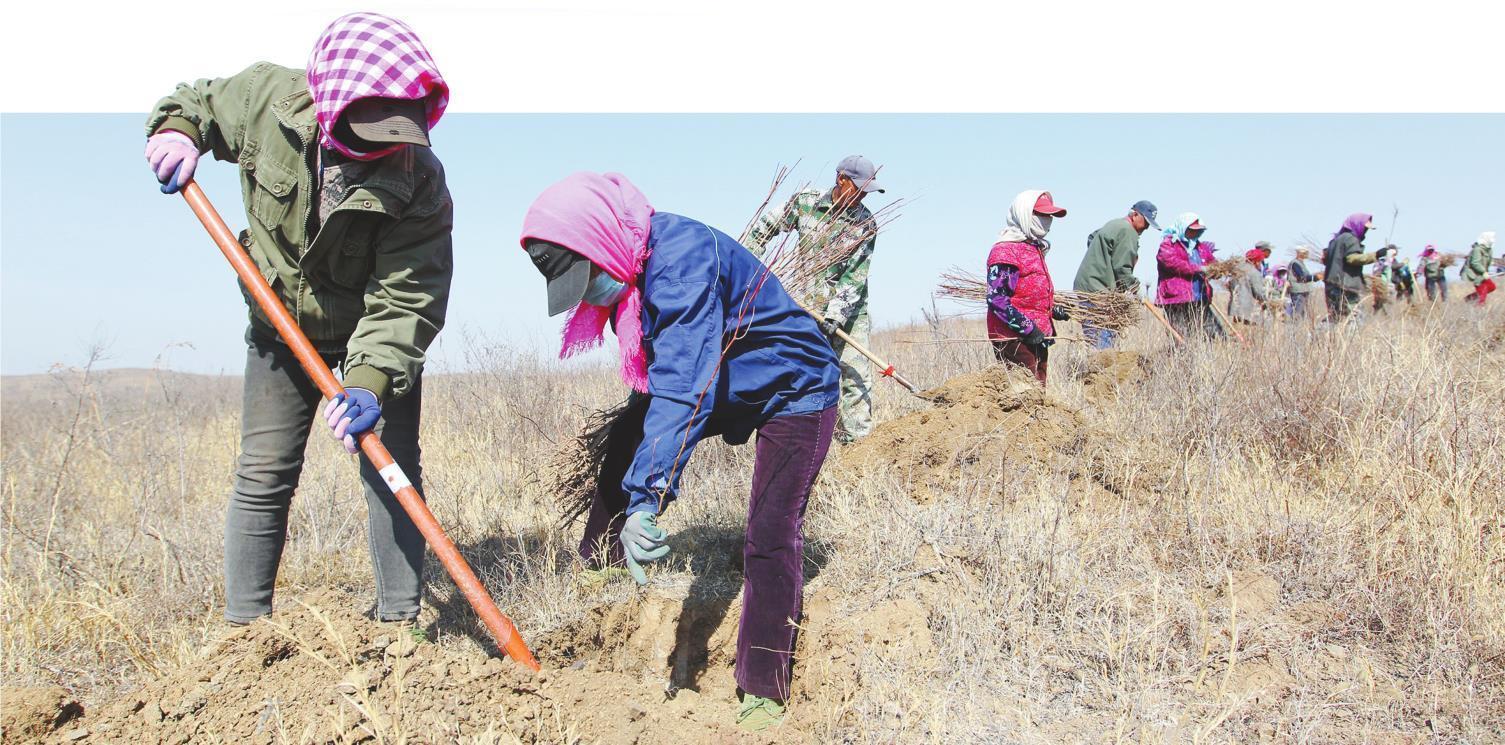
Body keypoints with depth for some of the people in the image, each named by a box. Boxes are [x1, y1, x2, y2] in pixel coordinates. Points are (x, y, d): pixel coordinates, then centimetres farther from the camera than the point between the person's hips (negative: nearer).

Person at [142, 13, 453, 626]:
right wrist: (175, 131, -18)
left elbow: (406, 298, -31)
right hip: (281, 325, 2)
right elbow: (197, 102, 4)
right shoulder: (268, 97, -20)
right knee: (263, 477, 1)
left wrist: (371, 380, -43)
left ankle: (400, 622, 4)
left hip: (377, 331, -2)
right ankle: (244, 628, 12)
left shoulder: (419, 182, -29)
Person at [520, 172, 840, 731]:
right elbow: (667, 373, 8)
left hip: (796, 394, -9)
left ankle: (764, 691, -5)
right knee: (627, 439, 7)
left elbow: (683, 382, -43)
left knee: (770, 538, -15)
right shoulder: (636, 265, -6)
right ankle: (600, 565, 22)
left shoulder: (683, 256, -33)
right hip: (730, 387, 9)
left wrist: (646, 497, -48)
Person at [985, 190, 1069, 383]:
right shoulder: (1005, 251, -13)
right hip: (1015, 340, -10)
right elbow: (997, 299, -20)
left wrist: (1053, 309, 13)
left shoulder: (1035, 248, 19)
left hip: (1037, 339, 10)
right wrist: (1028, 329, -22)